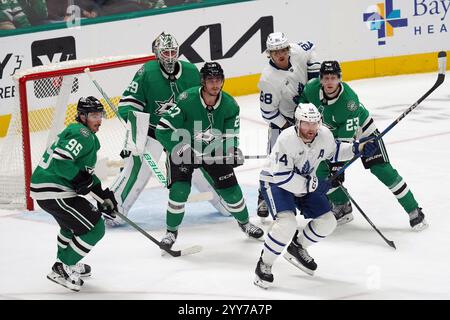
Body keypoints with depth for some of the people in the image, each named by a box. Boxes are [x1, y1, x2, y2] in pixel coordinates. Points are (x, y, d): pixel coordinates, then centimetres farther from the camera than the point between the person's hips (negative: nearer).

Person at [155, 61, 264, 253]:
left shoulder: (230, 106, -15)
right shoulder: (186, 100, -28)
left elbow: (230, 137, -6)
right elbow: (163, 130, -28)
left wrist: (232, 151, -28)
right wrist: (184, 151, -31)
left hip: (214, 150, 3)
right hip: (183, 149, -3)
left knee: (230, 187, 0)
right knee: (179, 190, -17)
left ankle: (244, 222, 29)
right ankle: (171, 231, 6)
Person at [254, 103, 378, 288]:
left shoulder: (324, 135, -11)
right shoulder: (287, 139, -31)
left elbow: (333, 151, 13)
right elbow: (281, 176, -31)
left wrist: (357, 148, -2)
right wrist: (312, 185, -30)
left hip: (306, 184, 7)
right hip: (275, 183, -7)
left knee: (327, 221, 2)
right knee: (287, 223, -29)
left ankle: (297, 248, 25)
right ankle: (264, 264, -12)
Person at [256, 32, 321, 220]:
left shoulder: (298, 51, -19)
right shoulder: (268, 80, -31)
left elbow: (310, 49, 7)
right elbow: (268, 112, -21)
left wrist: (315, 73, -4)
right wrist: (290, 129, -17)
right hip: (282, 119, -5)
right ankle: (264, 198, 7)